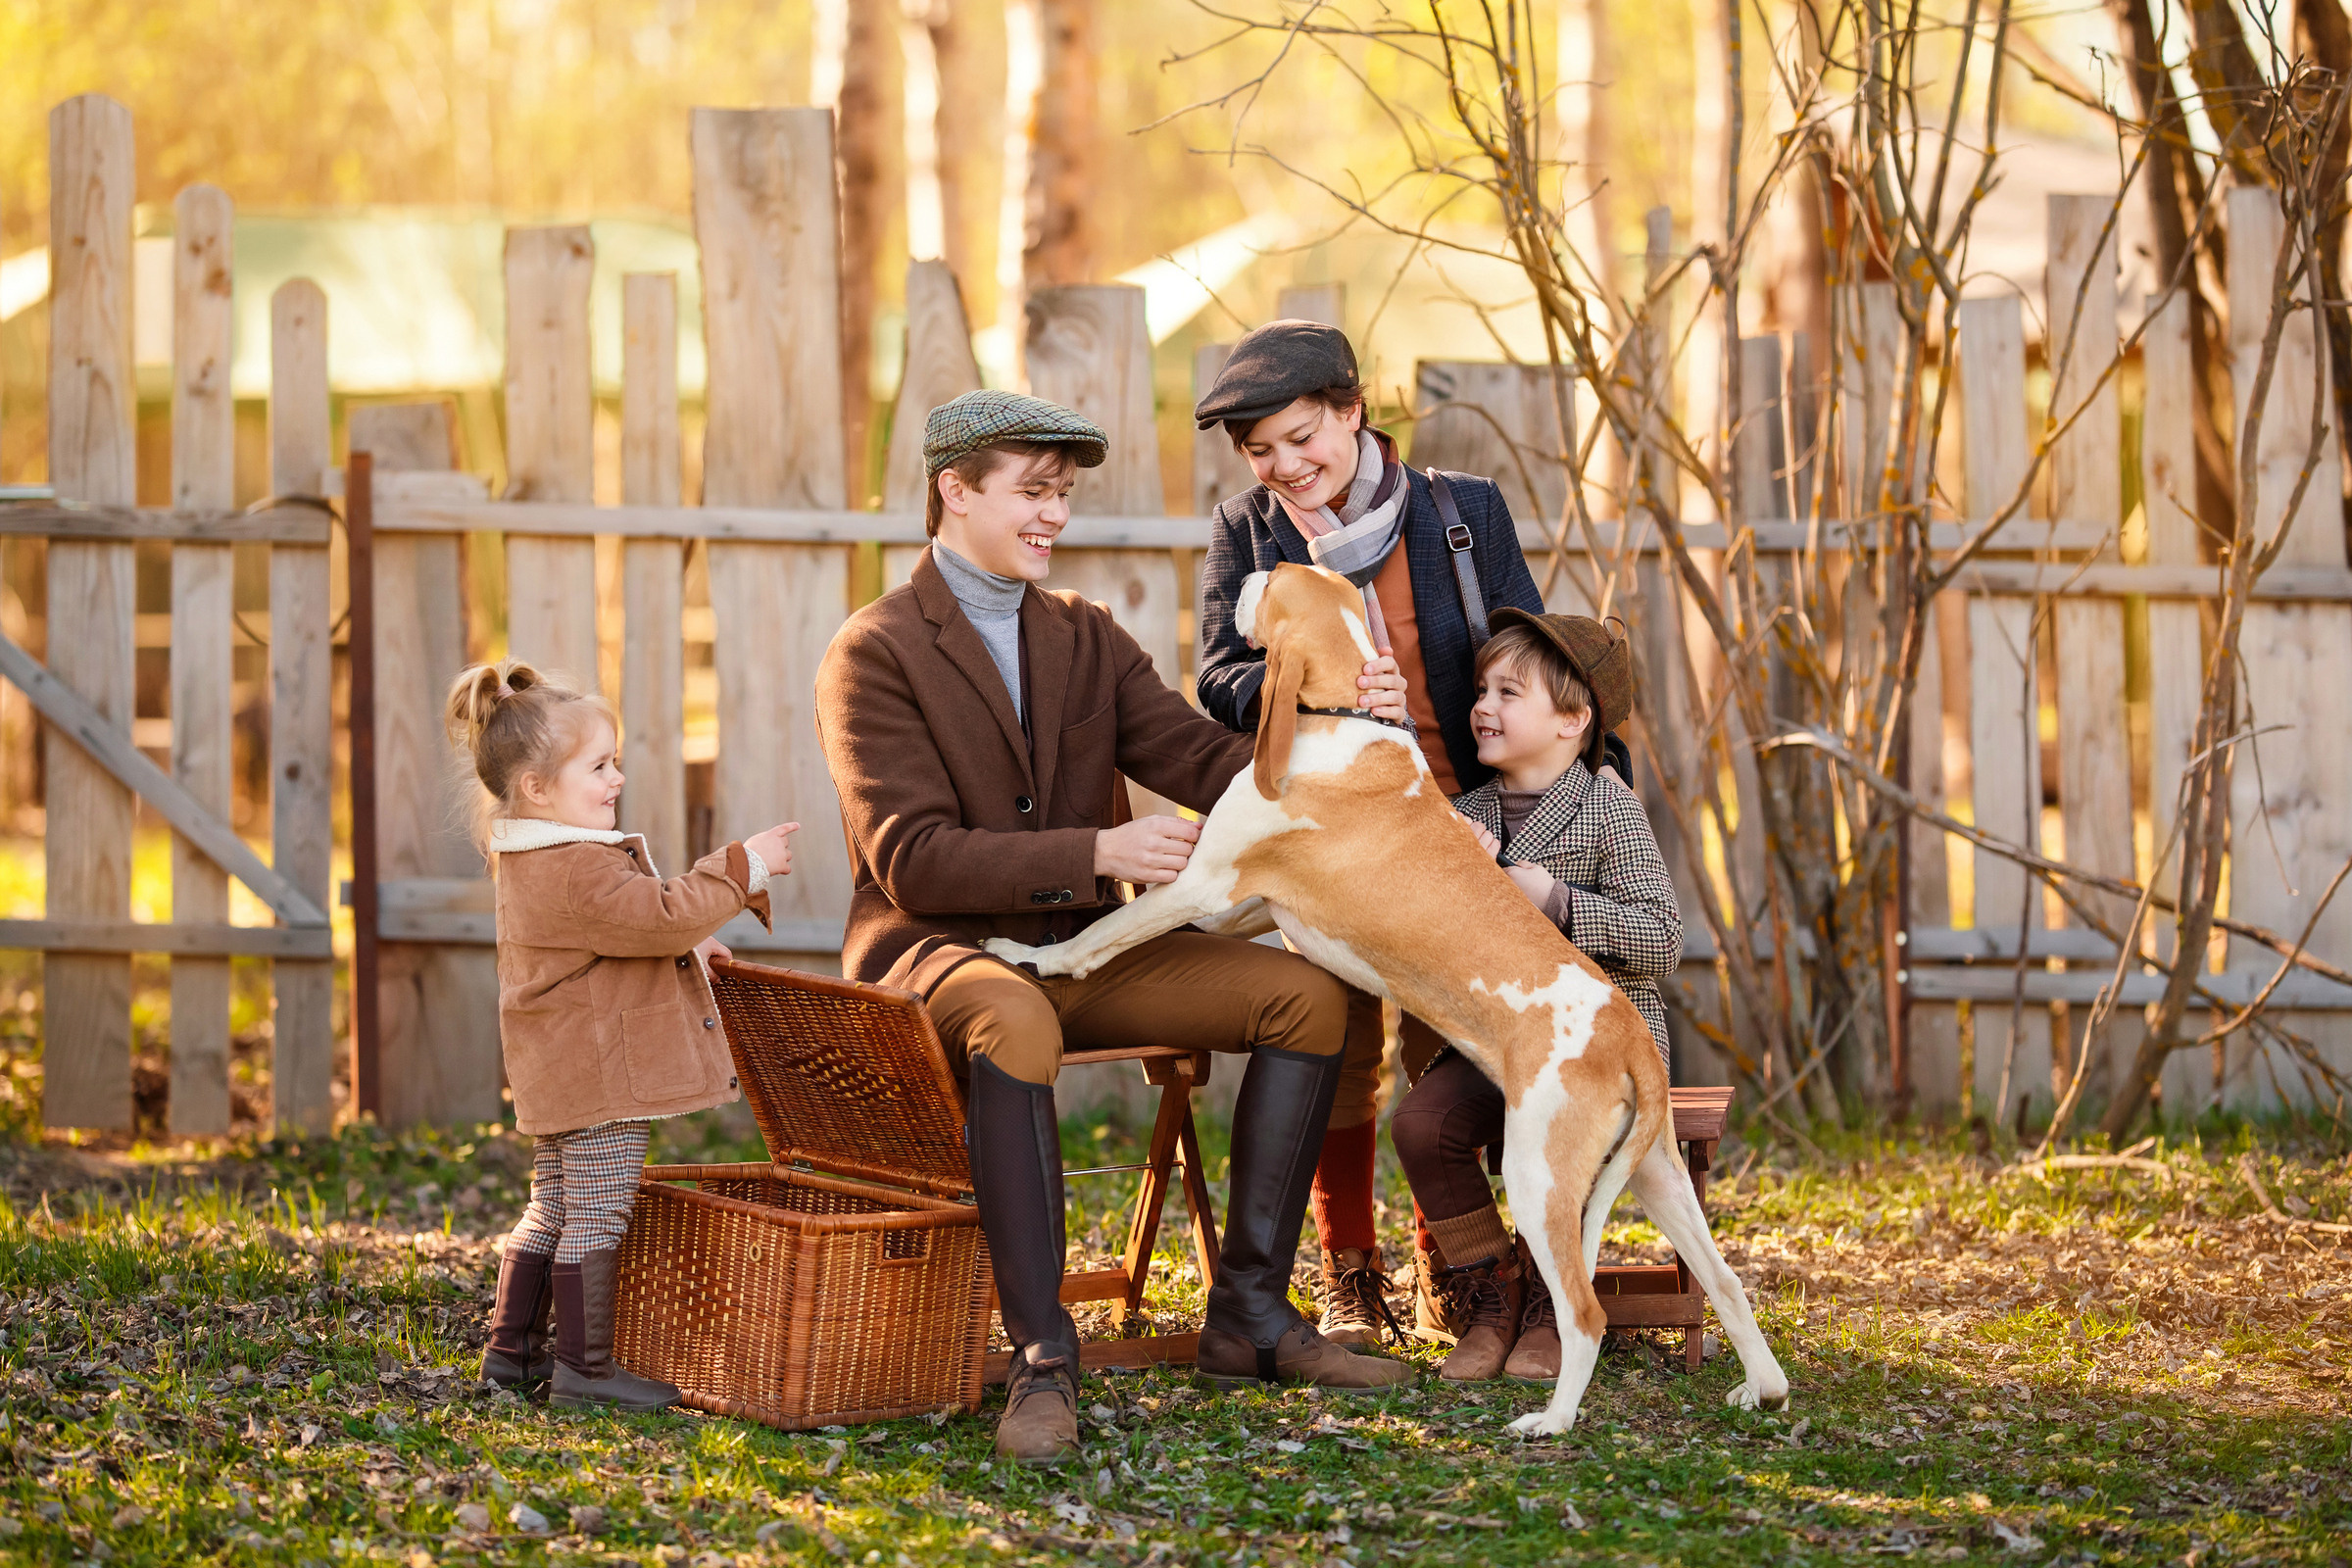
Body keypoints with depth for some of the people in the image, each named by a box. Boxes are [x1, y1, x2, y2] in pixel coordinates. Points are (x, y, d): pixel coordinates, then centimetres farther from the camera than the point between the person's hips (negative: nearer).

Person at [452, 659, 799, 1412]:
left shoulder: (534, 862, 14)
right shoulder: (578, 870, -23)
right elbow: (663, 914, -27)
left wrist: (688, 938, 23)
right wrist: (741, 869, -19)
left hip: (560, 1077, 11)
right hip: (601, 1077, -11)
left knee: (552, 1209, 18)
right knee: (597, 1215, -5)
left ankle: (511, 1347, 24)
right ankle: (584, 1365, -1)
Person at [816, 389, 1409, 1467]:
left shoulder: (1087, 639, 13)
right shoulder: (874, 654, -7)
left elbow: (1208, 761, 1)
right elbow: (911, 858, -16)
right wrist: (1096, 852, -25)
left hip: (1079, 948, 7)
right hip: (933, 948, -7)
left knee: (1308, 995, -11)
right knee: (1016, 1025, -42)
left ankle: (1249, 1315, -9)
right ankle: (1040, 1358, -40)